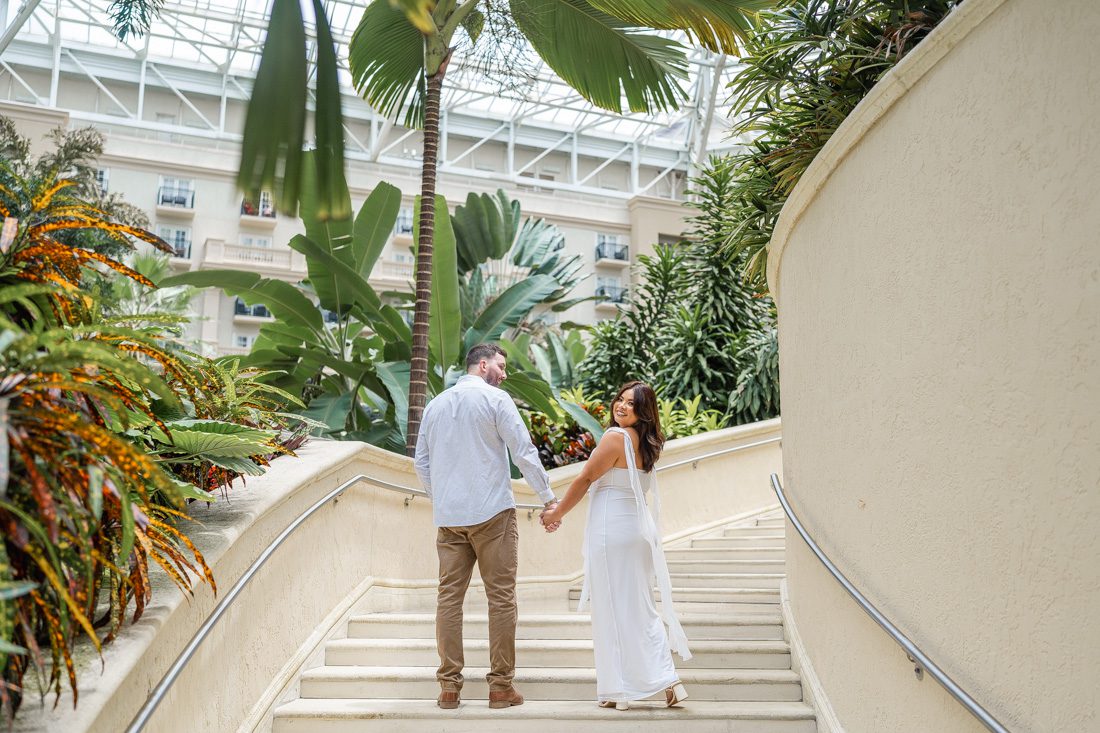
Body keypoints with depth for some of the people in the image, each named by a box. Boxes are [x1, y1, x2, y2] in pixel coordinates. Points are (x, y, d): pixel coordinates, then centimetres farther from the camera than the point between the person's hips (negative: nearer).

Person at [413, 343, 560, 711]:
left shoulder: (435, 404, 13)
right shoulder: (495, 399, -4)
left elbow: (422, 463, 16)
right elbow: (524, 452, -7)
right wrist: (548, 498, -1)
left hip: (447, 516, 5)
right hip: (492, 513, -5)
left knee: (449, 596, 6)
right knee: (501, 597, 2)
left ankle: (449, 685, 8)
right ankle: (500, 685, 5)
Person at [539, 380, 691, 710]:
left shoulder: (615, 437, -14)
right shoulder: (646, 444, 11)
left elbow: (585, 479, -11)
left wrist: (556, 514, 1)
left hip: (611, 530, -8)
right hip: (639, 528, 8)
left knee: (613, 608, 1)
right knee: (641, 607, 13)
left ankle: (618, 690, 8)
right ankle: (669, 681, 8)